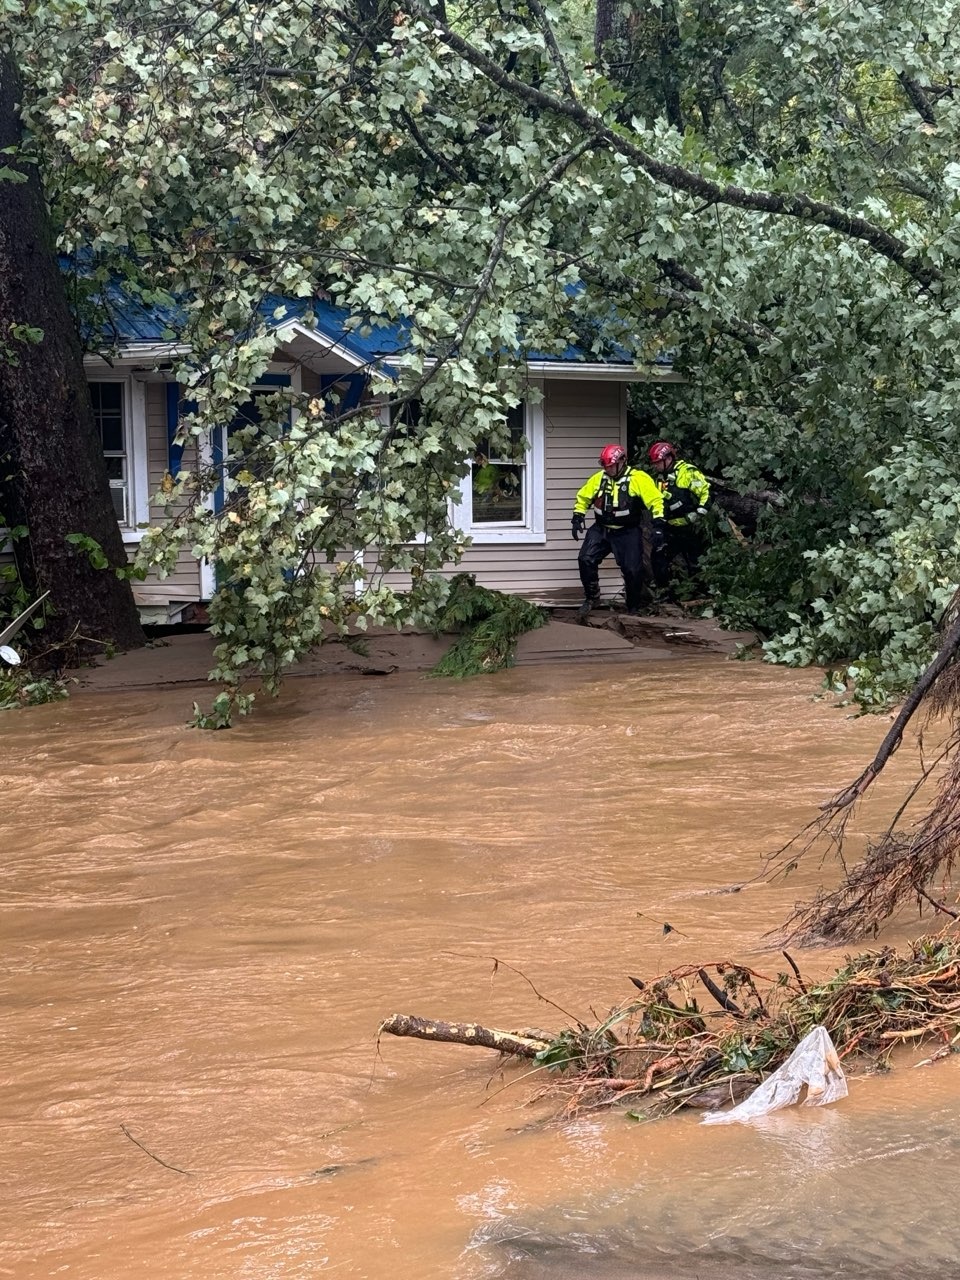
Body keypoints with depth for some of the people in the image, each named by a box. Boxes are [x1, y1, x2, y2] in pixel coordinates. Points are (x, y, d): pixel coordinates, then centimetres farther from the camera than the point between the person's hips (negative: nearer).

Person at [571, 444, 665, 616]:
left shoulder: (638, 478, -13)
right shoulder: (598, 478, 0)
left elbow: (656, 500, -14)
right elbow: (583, 498, 13)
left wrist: (658, 525, -19)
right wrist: (577, 518, 5)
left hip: (628, 532, -3)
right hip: (601, 530, 3)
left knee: (632, 570, -5)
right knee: (586, 560, -11)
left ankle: (633, 608, 14)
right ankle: (592, 597, 8)